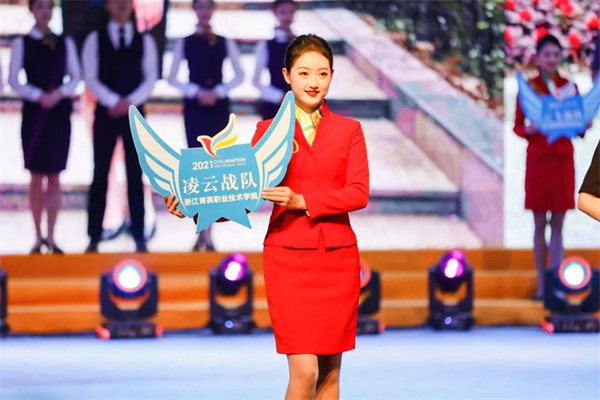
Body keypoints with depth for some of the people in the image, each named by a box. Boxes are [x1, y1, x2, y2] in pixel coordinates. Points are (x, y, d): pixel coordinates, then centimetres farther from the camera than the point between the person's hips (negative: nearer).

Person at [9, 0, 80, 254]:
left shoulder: (65, 43, 8)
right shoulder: (22, 43, 2)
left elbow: (75, 77, 7)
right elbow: (13, 80, -2)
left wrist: (59, 93, -12)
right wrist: (38, 95, -16)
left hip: (60, 113, 1)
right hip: (34, 113, -1)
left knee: (54, 176, 0)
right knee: (36, 177, 2)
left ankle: (51, 237, 1)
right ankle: (38, 238, 7)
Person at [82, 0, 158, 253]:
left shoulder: (145, 41, 8)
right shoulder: (95, 40, 5)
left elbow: (150, 78, 3)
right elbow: (91, 78, -2)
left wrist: (130, 102, -12)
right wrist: (113, 101, -14)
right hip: (105, 114, -1)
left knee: (135, 177, 1)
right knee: (100, 176, -1)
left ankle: (139, 238, 1)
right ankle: (94, 238, 1)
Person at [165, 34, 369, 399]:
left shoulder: (349, 130, 8)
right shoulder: (269, 130, 6)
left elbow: (359, 193, -5)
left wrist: (302, 201, -17)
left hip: (338, 259, 2)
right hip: (288, 257, -2)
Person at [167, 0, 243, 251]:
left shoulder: (225, 43, 6)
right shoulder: (185, 43, 4)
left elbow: (239, 75, 7)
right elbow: (172, 78, 2)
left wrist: (218, 92, -9)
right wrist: (197, 92, -12)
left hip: (219, 107, 1)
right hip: (194, 108, -1)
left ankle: (207, 232, 4)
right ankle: (202, 232, -2)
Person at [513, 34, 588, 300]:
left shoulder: (570, 87, 8)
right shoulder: (528, 87, 1)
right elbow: (517, 125, 0)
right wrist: (529, 130, -21)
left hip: (563, 159, 2)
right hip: (538, 159, -2)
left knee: (558, 225, 2)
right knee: (540, 224, 1)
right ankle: (542, 285, 7)